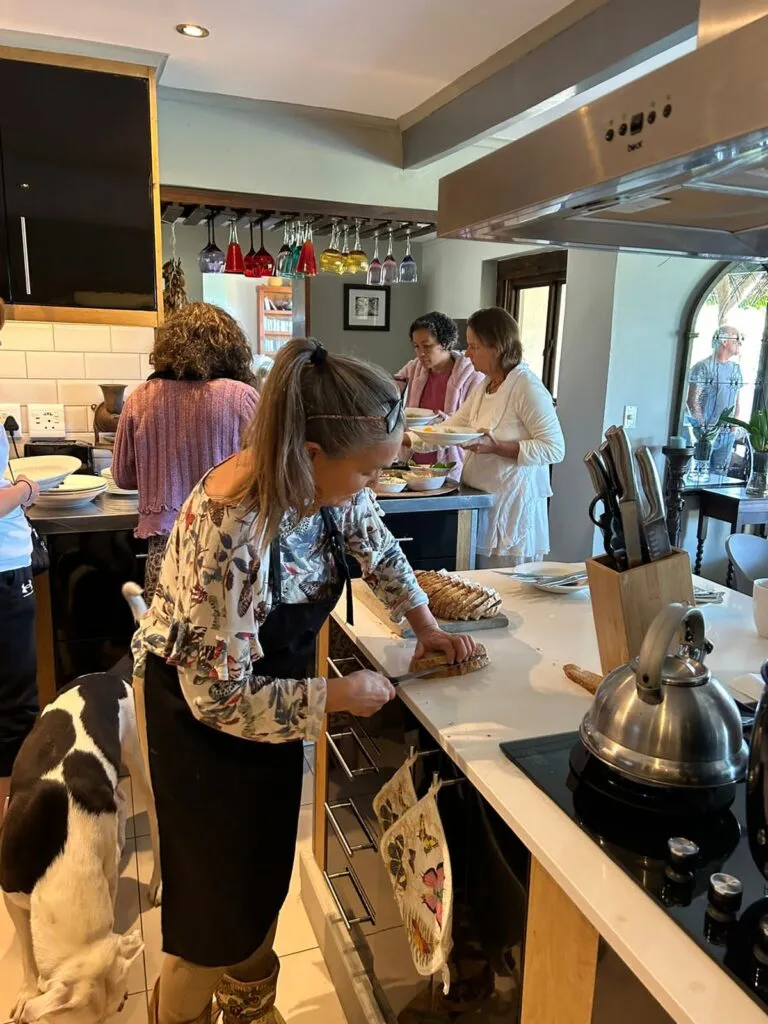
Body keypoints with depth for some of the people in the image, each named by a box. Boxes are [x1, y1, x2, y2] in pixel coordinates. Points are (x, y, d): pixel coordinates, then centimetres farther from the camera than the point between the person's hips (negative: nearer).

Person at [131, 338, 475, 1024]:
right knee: (217, 902, 11)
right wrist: (337, 696, -22)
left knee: (268, 867, 22)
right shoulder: (230, 532, -38)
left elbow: (373, 542, 6)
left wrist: (425, 625, 3)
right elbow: (218, 694, -29)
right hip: (199, 709, -6)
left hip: (269, 689, 7)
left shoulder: (330, 482, -17)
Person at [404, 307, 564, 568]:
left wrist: (496, 447, -24)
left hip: (513, 507, -8)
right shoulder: (484, 387, 11)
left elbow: (554, 449, -18)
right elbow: (450, 428, 15)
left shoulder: (527, 387, -15)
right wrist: (404, 439, 7)